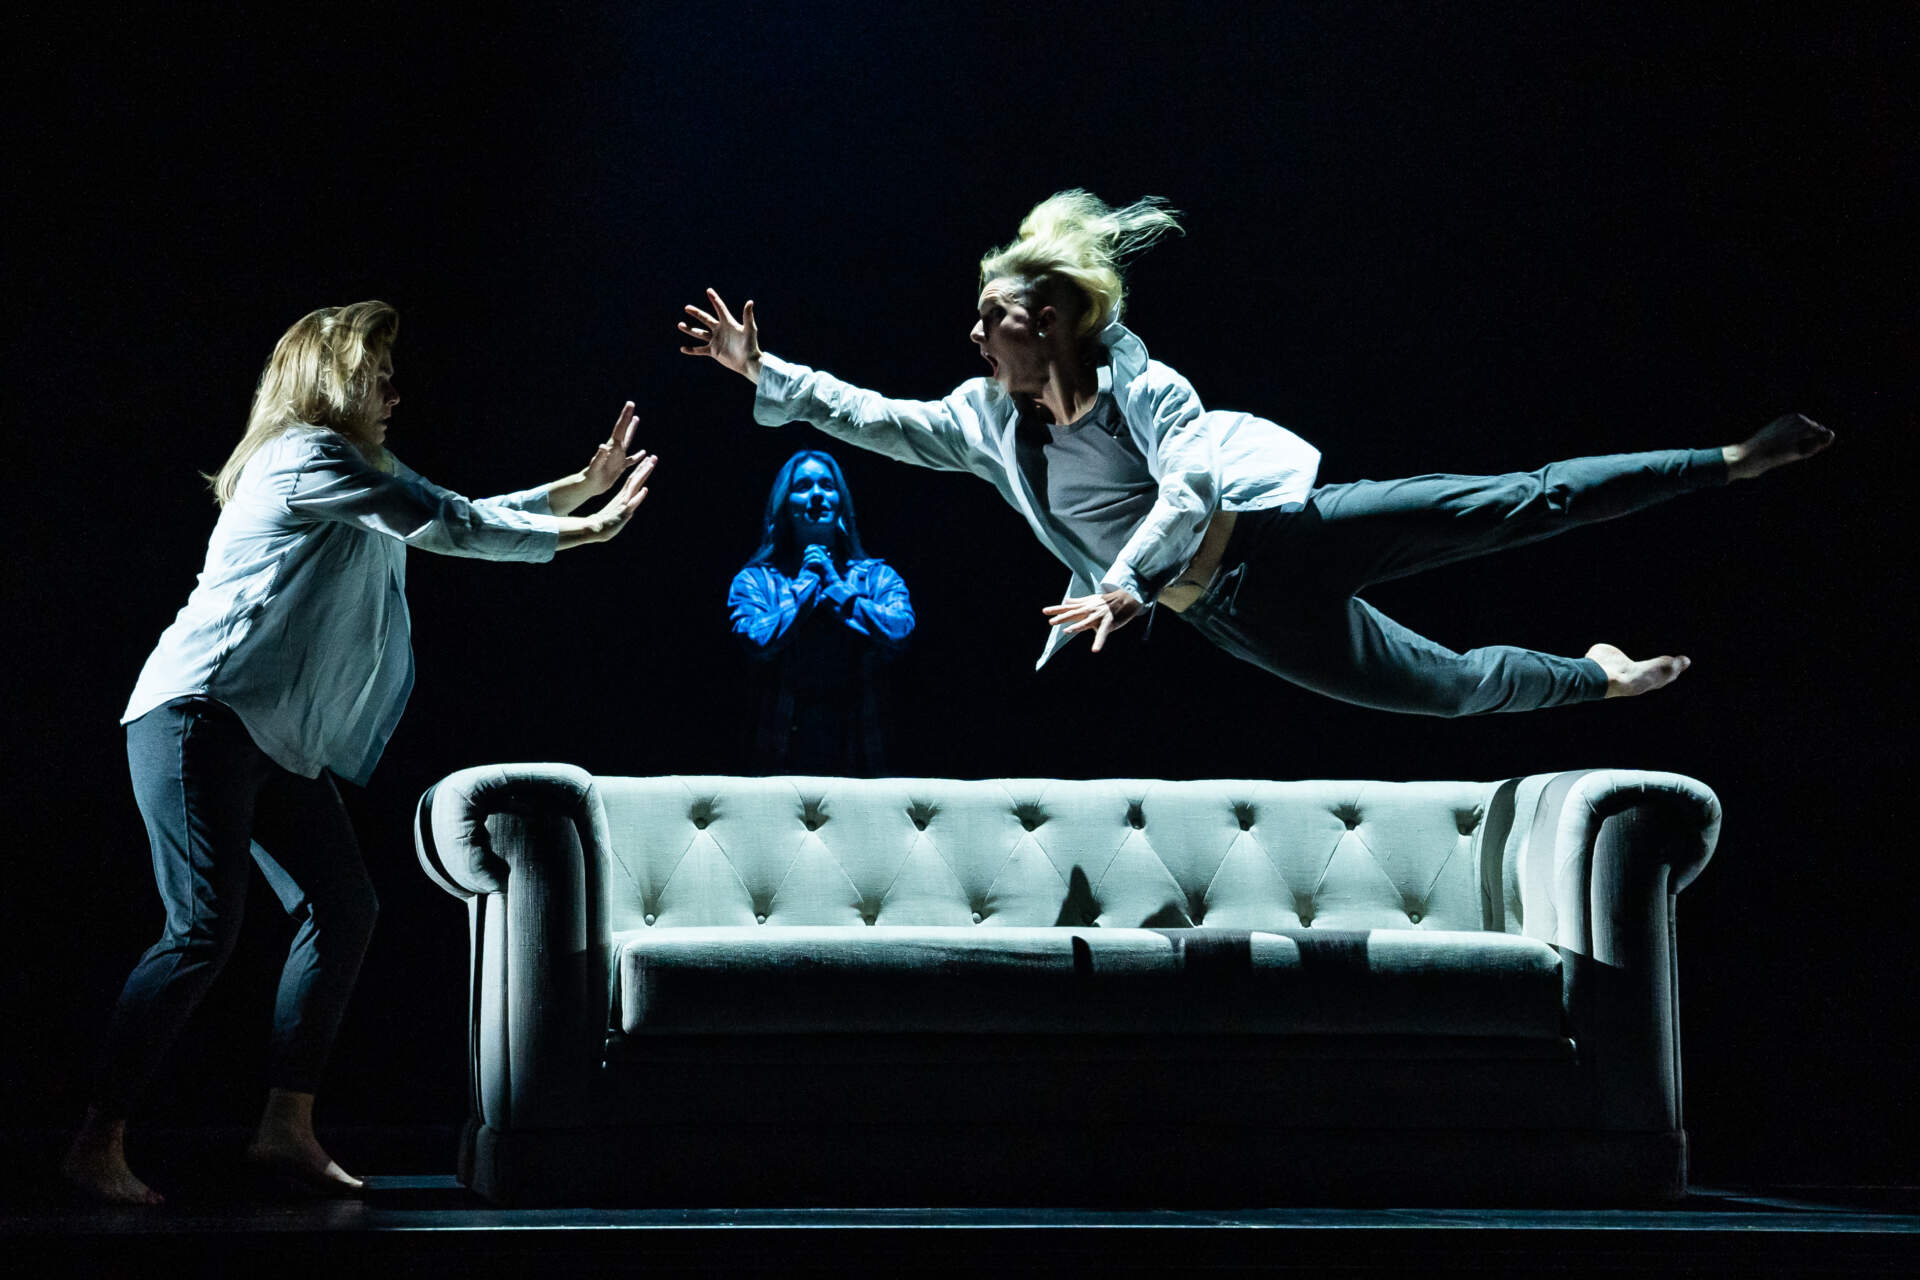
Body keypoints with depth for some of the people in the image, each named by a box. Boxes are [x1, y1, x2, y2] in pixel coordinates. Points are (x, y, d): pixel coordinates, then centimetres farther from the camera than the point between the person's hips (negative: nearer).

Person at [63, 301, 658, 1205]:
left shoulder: (360, 472, 22)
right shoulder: (307, 456, -9)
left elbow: (461, 521, 26)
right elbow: (450, 527, -10)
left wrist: (582, 487, 20)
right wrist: (576, 533, -1)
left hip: (279, 741, 10)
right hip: (201, 715, -10)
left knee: (341, 910, 3)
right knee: (204, 930, -17)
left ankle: (287, 1128, 8)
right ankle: (96, 1146, -14)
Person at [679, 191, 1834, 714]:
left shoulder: (1137, 382, -13)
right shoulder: (986, 421, 5)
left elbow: (1192, 484, -25)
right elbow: (871, 417, 8)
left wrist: (1125, 587, -34)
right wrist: (765, 372, 2)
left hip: (1288, 532, -4)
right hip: (1244, 615, 4)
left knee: (1519, 506, -9)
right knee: (1451, 687, 6)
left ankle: (1727, 464, 3)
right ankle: (1599, 676, 30)